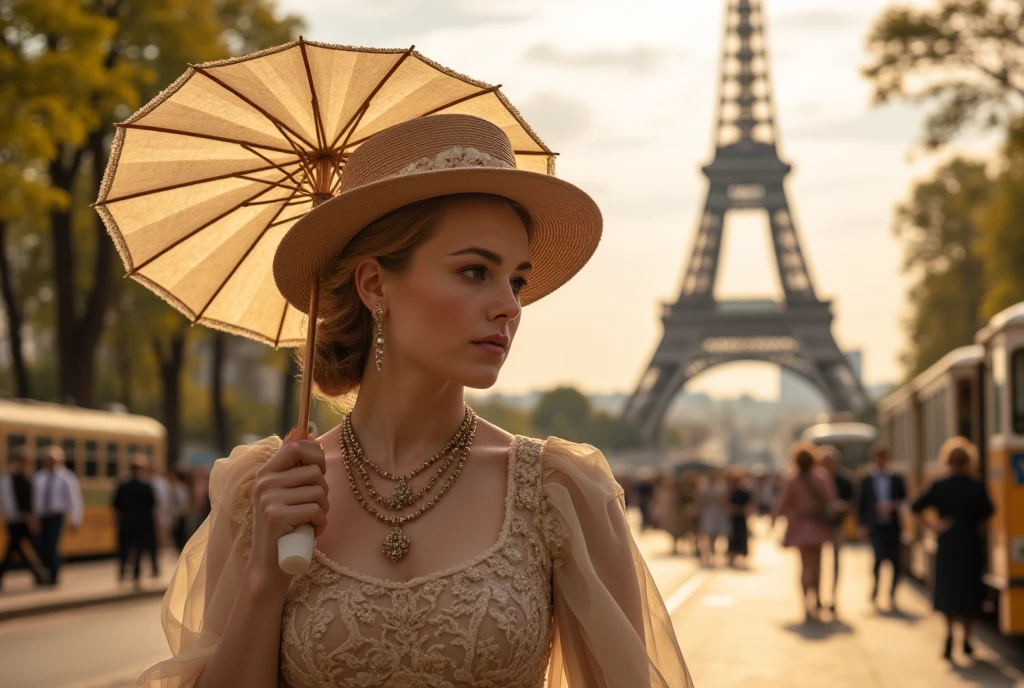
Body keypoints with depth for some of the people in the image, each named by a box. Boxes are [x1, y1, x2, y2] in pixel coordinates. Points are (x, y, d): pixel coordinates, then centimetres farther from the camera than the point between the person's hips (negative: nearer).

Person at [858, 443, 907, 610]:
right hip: (875, 525, -1)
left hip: (892, 525, 1)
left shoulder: (896, 479, 8)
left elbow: (904, 500, 8)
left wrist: (893, 505, -11)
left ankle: (892, 595, 12)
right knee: (880, 555, -17)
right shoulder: (867, 480, 7)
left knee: (895, 560, 0)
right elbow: (862, 504, 7)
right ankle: (875, 583, 10)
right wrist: (863, 525, 1)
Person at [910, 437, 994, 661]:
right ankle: (966, 639, 17)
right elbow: (987, 512, -14)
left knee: (947, 591, 8)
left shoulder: (939, 486, -4)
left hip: (947, 544, 1)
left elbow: (915, 508, -8)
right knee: (970, 590, 13)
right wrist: (977, 524, 5)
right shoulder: (976, 485, -8)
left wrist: (931, 525, -1)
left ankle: (949, 632, -13)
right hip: (971, 544, 0)